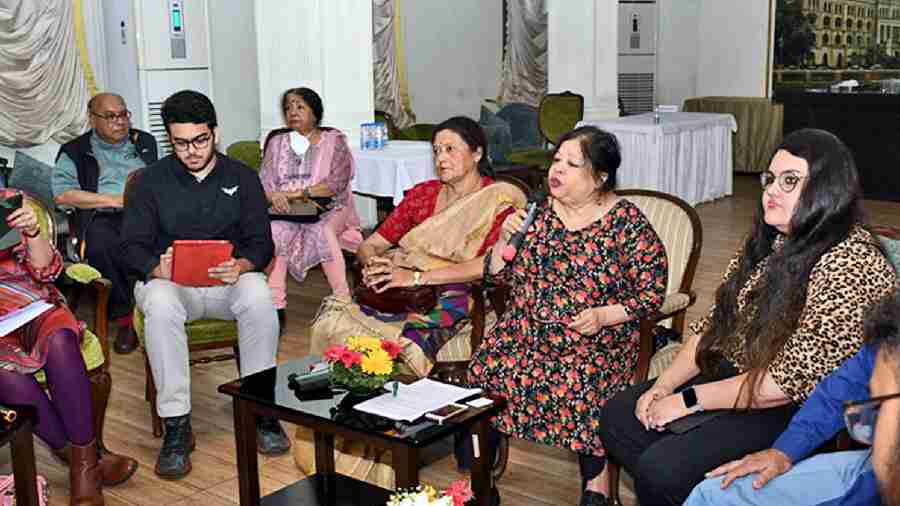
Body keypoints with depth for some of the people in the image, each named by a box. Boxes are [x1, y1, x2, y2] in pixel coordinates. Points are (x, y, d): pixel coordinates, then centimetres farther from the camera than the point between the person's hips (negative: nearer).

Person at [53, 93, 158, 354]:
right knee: (100, 242, -37)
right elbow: (62, 194, -1)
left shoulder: (146, 142, 24)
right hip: (102, 217, -2)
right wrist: (113, 200, -7)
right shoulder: (75, 152, 14)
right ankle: (125, 314, -21)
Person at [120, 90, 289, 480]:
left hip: (229, 279, 1)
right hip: (170, 281, 0)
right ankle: (175, 425, -28)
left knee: (259, 297, -34)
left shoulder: (241, 177, 7)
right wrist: (157, 268, -22)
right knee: (159, 304, -37)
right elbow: (133, 246, 1)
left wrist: (241, 265, -21)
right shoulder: (151, 180, 5)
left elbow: (261, 242, 3)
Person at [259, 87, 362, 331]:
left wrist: (299, 193, -17)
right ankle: (275, 307, -35)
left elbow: (338, 183, -7)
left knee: (321, 230, -36)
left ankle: (343, 301, -35)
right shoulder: (276, 143, 17)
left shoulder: (334, 140, 6)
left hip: (328, 209, -2)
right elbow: (263, 183, 7)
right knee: (273, 231, -31)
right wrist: (274, 196, -18)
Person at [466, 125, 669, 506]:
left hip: (595, 342, -4)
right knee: (483, 374, -20)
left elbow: (652, 292, -4)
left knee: (576, 393, -31)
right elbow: (497, 276, 13)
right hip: (524, 332, 4)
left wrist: (603, 315, -18)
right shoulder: (538, 210, 8)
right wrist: (505, 238, -5)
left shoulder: (628, 223, -4)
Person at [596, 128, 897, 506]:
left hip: (796, 413, -8)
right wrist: (664, 385, -4)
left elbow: (792, 380, -24)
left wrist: (689, 399, -18)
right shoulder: (770, 239, 6)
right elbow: (715, 322, 9)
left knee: (660, 471, -22)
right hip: (731, 375, 9)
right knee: (617, 418, 1)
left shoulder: (851, 263, -21)